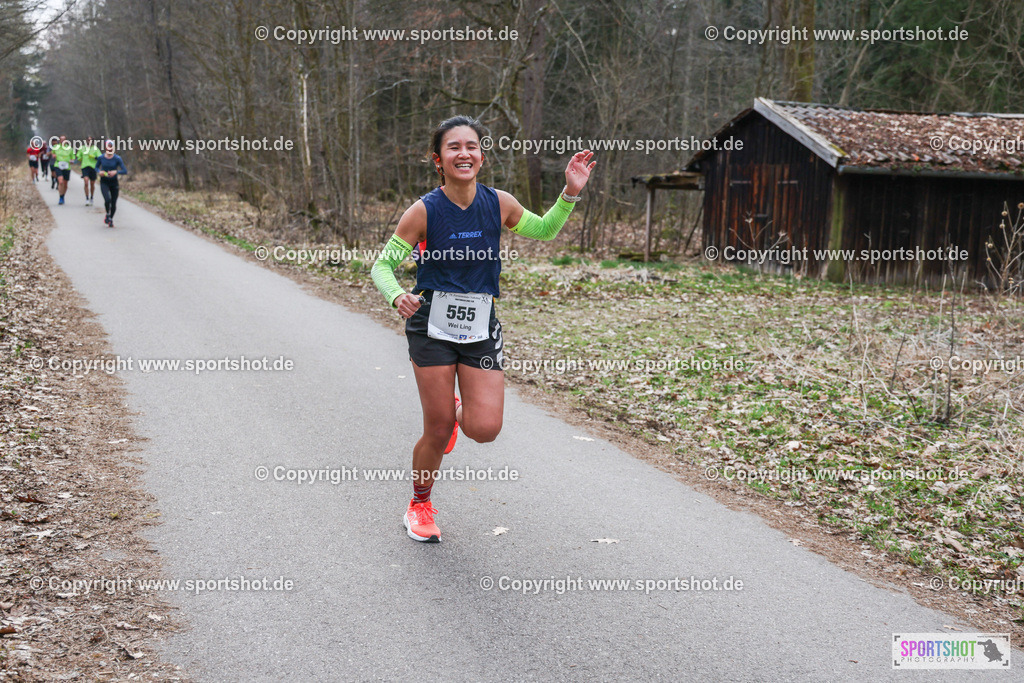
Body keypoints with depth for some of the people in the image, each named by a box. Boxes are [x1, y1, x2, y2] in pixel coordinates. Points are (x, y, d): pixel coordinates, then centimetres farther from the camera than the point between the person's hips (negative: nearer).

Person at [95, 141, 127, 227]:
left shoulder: (117, 159, -10)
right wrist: (99, 171, -10)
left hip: (114, 182, 0)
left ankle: (111, 219, 30)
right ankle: (107, 215, 7)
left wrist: (116, 172, -27)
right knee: (107, 200, -22)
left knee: (113, 203, 4)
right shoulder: (101, 158, -5)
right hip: (104, 182, 0)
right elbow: (96, 167, 12)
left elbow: (125, 171, -11)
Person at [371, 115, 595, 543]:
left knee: (485, 430, -9)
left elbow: (543, 230, 15)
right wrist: (398, 297, -26)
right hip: (433, 327, -2)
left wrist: (570, 193, 0)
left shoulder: (499, 204, -3)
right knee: (438, 432, 0)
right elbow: (382, 266, -5)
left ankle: (460, 410, 30)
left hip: (481, 329, 3)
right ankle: (420, 507, 27)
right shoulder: (424, 211, -11)